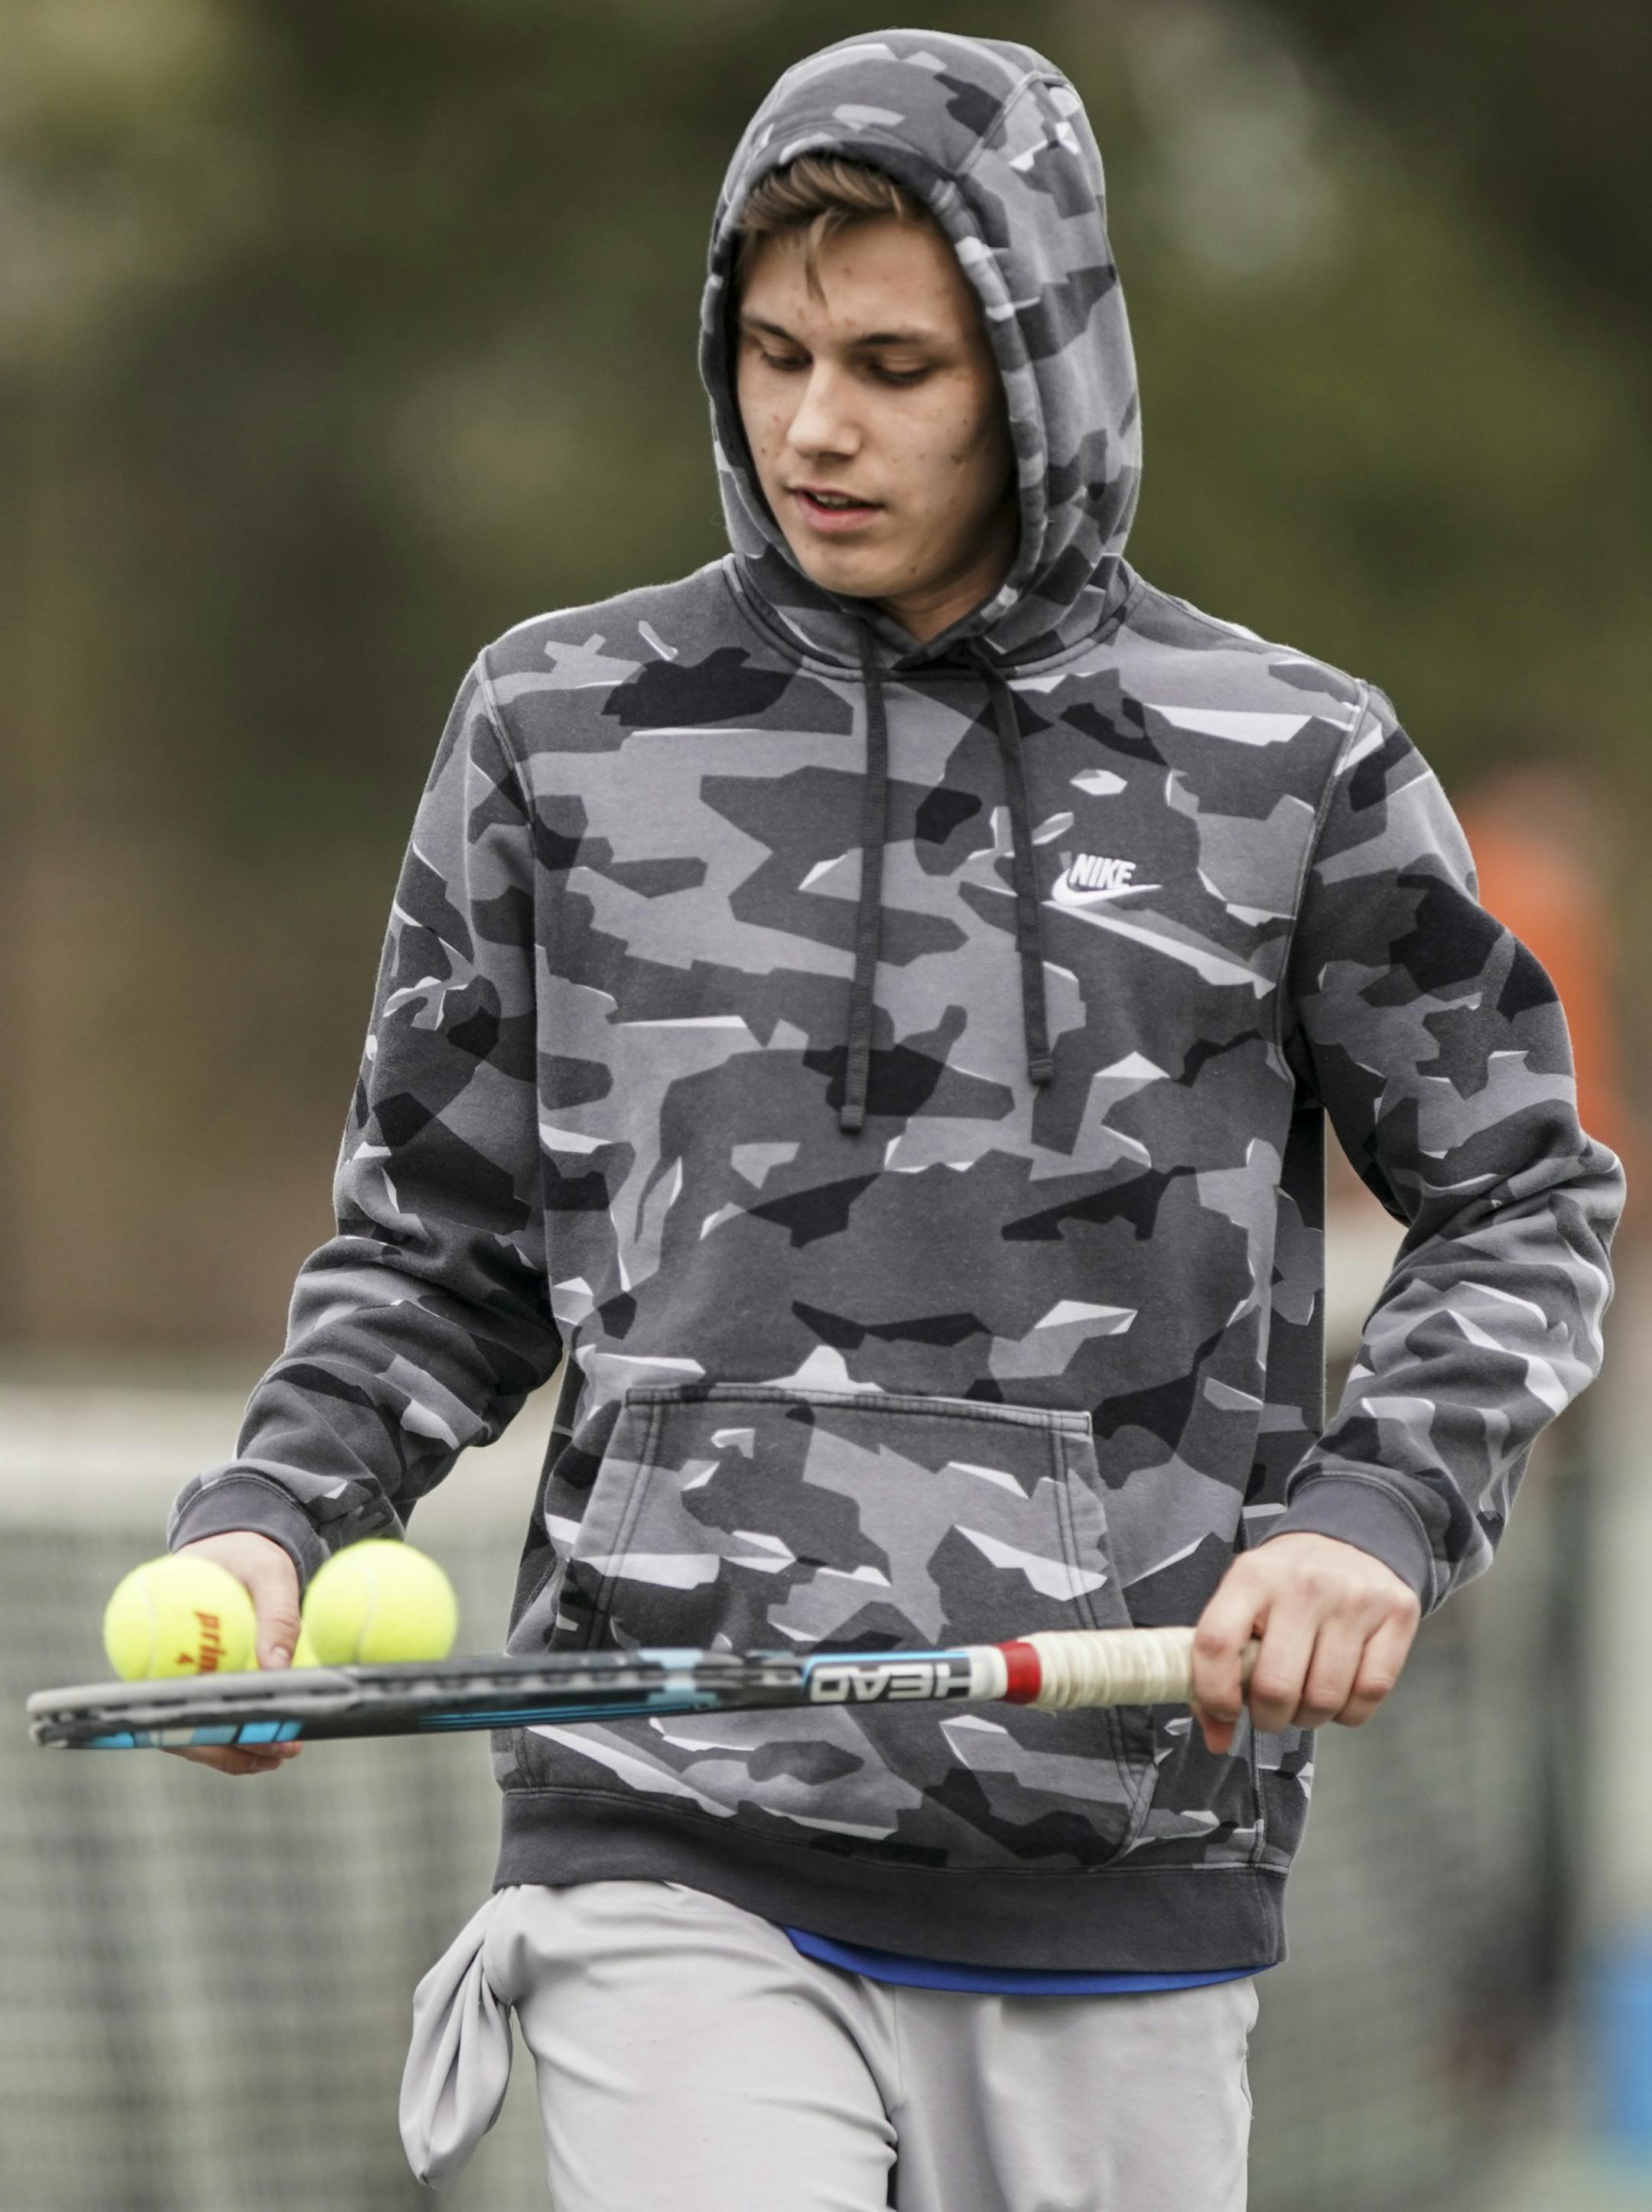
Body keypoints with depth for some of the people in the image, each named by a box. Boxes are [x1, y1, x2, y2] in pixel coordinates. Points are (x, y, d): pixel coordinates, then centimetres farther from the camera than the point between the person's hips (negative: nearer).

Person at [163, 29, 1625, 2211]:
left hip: (1124, 1896, 1)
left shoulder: (1288, 767, 5)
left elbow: (1524, 1199, 12)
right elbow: (439, 1243, 15)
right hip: (678, 1860, -1)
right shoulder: (566, 727, 8)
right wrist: (271, 1514, -3)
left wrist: (1379, 1505, -6)